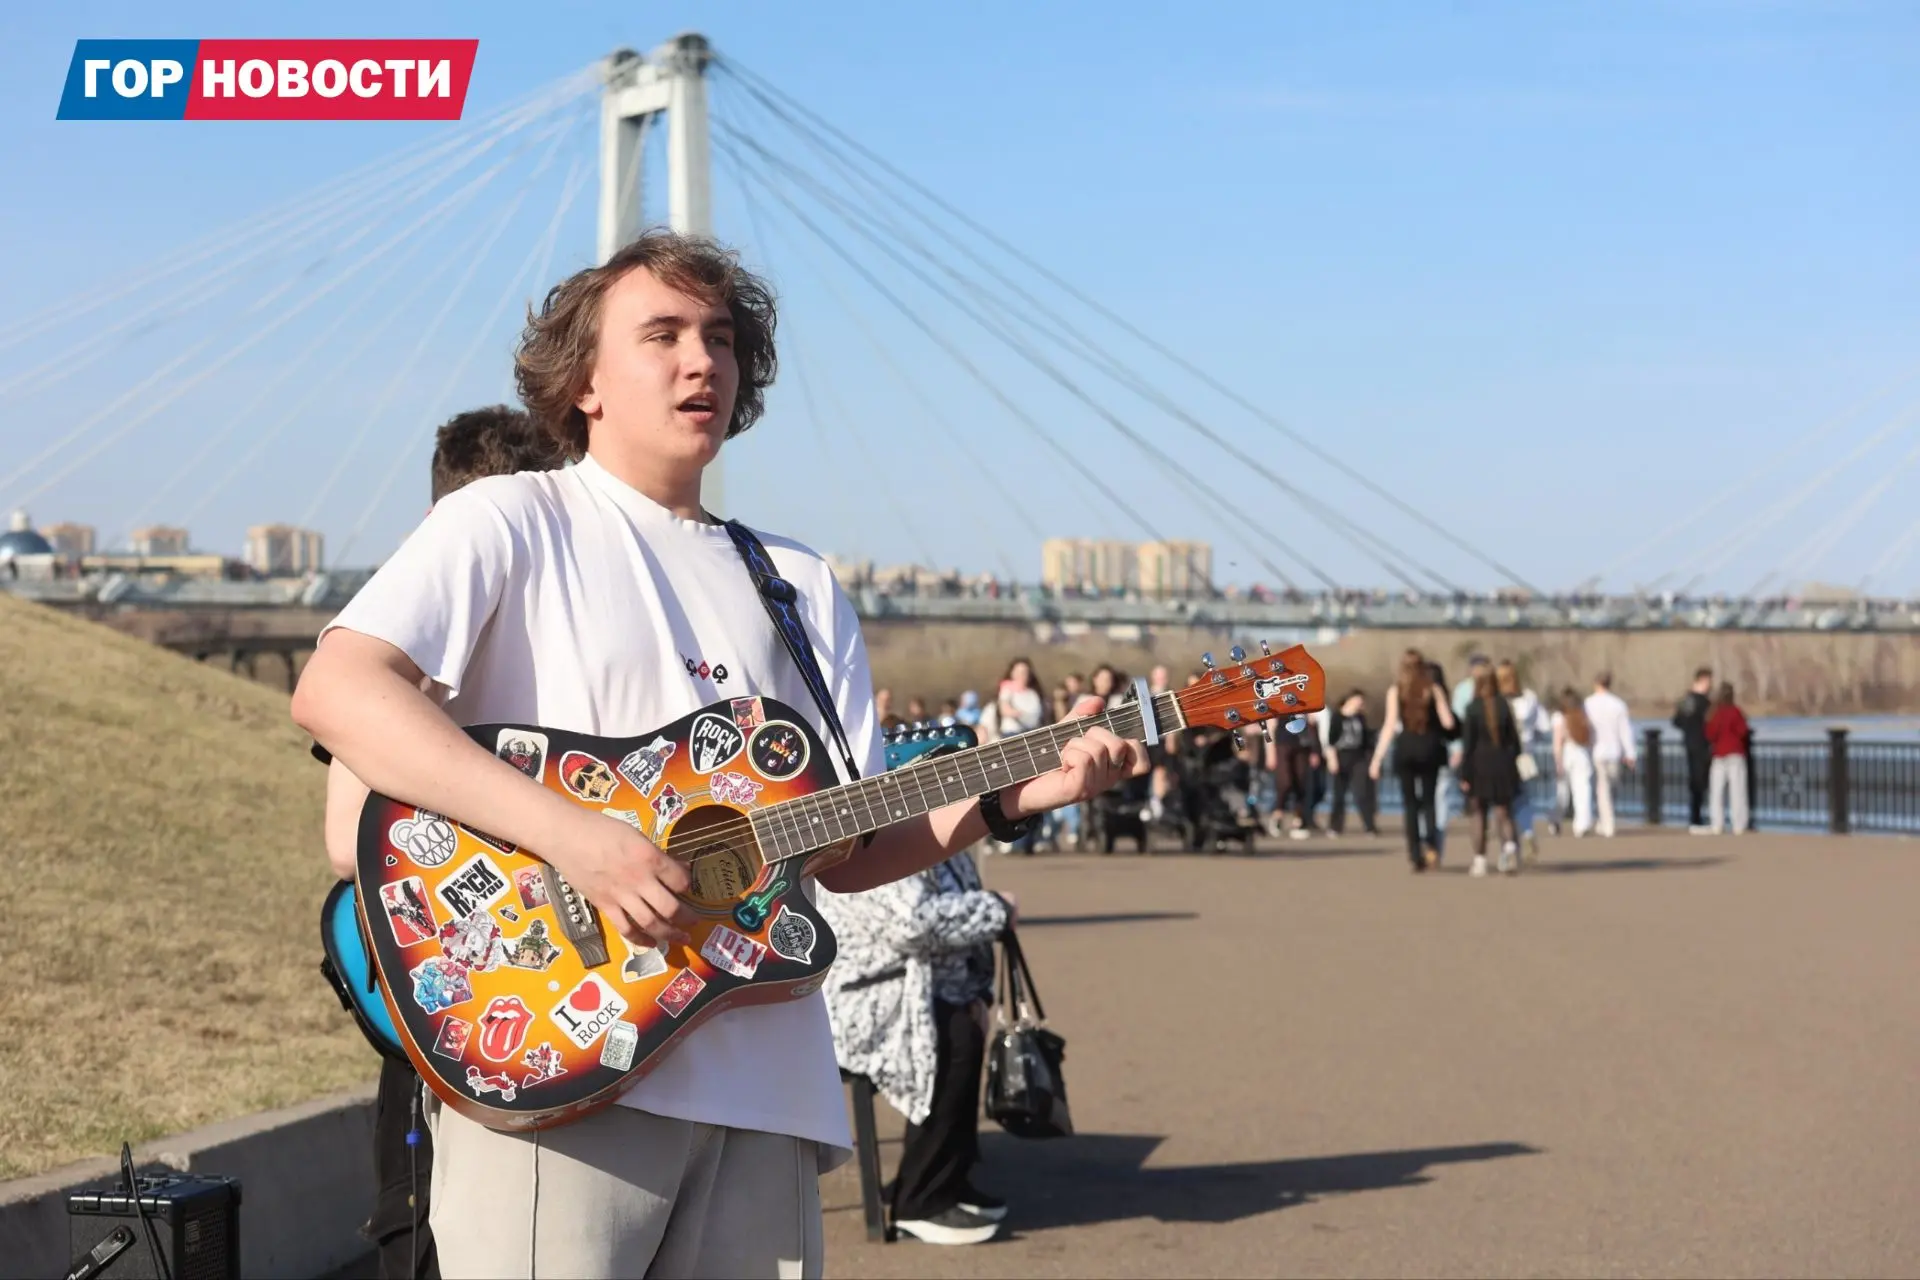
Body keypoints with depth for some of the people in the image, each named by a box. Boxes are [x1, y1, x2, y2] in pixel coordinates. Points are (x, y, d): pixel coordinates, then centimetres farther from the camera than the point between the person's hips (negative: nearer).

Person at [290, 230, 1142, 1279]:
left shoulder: (798, 587, 19)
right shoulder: (515, 522, 2)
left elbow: (848, 849, 17)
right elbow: (334, 691, -14)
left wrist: (1008, 798, 0)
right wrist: (572, 834, -22)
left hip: (760, 1082, 5)